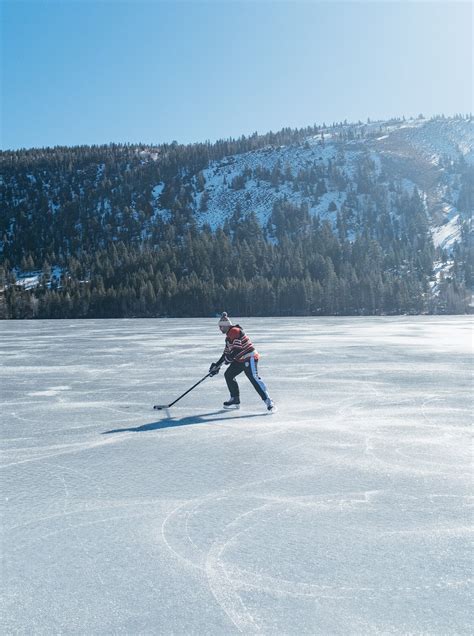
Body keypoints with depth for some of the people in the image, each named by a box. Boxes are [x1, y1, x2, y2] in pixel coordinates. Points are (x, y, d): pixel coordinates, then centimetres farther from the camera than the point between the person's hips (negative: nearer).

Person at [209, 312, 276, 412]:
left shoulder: (235, 331, -15)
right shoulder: (229, 336, 19)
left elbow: (236, 349, -24)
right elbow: (226, 353, 23)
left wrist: (227, 359, -17)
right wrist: (217, 365, 20)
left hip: (249, 358, -11)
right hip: (240, 359, 11)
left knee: (254, 378, -20)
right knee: (228, 374, 11)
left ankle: (268, 401, -22)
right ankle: (235, 400, 17)